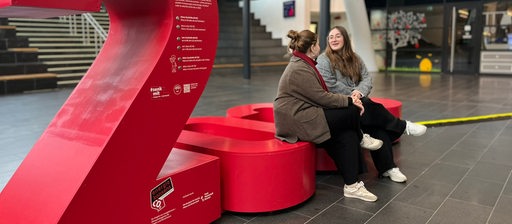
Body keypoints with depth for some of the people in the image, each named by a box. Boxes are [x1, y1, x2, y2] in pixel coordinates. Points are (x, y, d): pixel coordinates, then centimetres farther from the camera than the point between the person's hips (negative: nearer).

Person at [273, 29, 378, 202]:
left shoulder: (303, 65, 16)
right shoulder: (299, 70, -17)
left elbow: (320, 95, 15)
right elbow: (322, 98, -18)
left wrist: (348, 98, 4)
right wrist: (349, 101, -9)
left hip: (302, 115, 10)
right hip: (297, 121, -10)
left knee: (347, 135, -7)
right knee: (353, 111, -14)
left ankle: (352, 185, -4)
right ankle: (361, 138, 16)